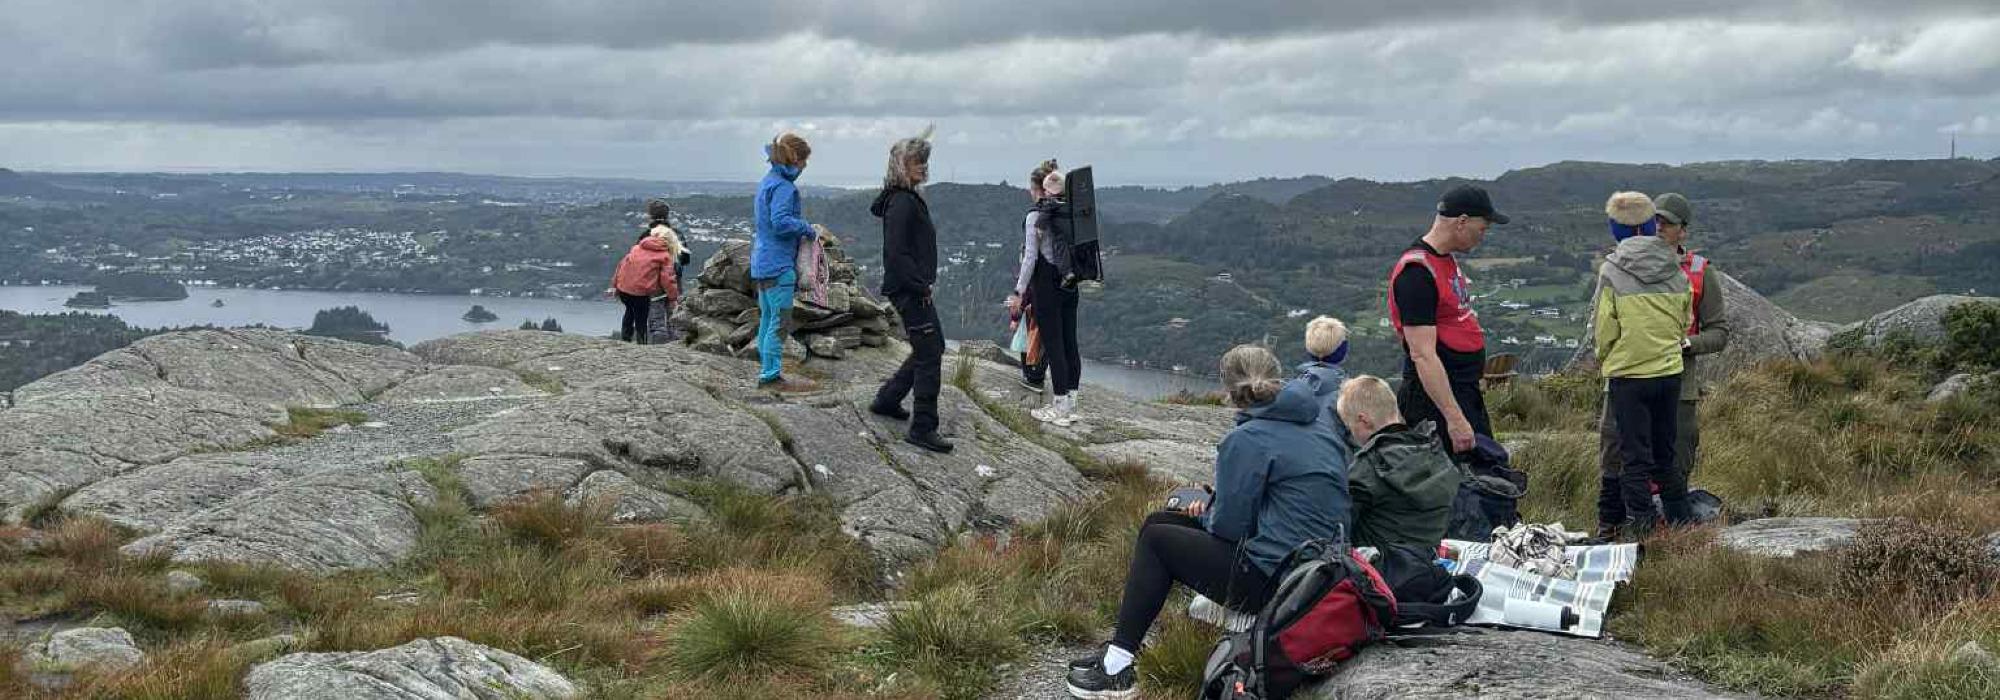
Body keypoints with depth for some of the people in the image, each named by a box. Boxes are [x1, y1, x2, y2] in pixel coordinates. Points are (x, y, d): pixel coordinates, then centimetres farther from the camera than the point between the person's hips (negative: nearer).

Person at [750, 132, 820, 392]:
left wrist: (802, 229, 15)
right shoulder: (783, 187, -16)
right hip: (778, 265, -10)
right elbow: (780, 222, -26)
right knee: (779, 321, -5)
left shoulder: (767, 183, 14)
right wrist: (807, 228, -12)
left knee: (767, 319, 14)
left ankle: (767, 372, 21)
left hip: (761, 262, 10)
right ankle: (772, 375, -3)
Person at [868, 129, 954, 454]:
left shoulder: (910, 199, 15)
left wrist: (924, 282, 15)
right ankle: (922, 429, -4)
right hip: (909, 291, -11)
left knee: (933, 346, 20)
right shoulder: (901, 202, -17)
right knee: (929, 354, -8)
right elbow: (897, 253, -23)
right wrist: (921, 286, -20)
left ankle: (887, 400, 29)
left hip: (915, 288, 11)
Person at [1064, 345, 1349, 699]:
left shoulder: (1245, 440, -12)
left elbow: (1229, 525, -13)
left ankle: (1117, 669, 7)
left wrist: (1205, 515, 11)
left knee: (1155, 538, 9)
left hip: (1271, 576, -9)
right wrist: (1214, 509, 17)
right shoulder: (1321, 432, 13)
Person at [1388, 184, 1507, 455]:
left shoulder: (1449, 259, 12)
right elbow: (1423, 355, -26)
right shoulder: (1416, 272, -20)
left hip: (1467, 390, 10)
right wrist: (1454, 419, -29)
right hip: (1436, 400, -10)